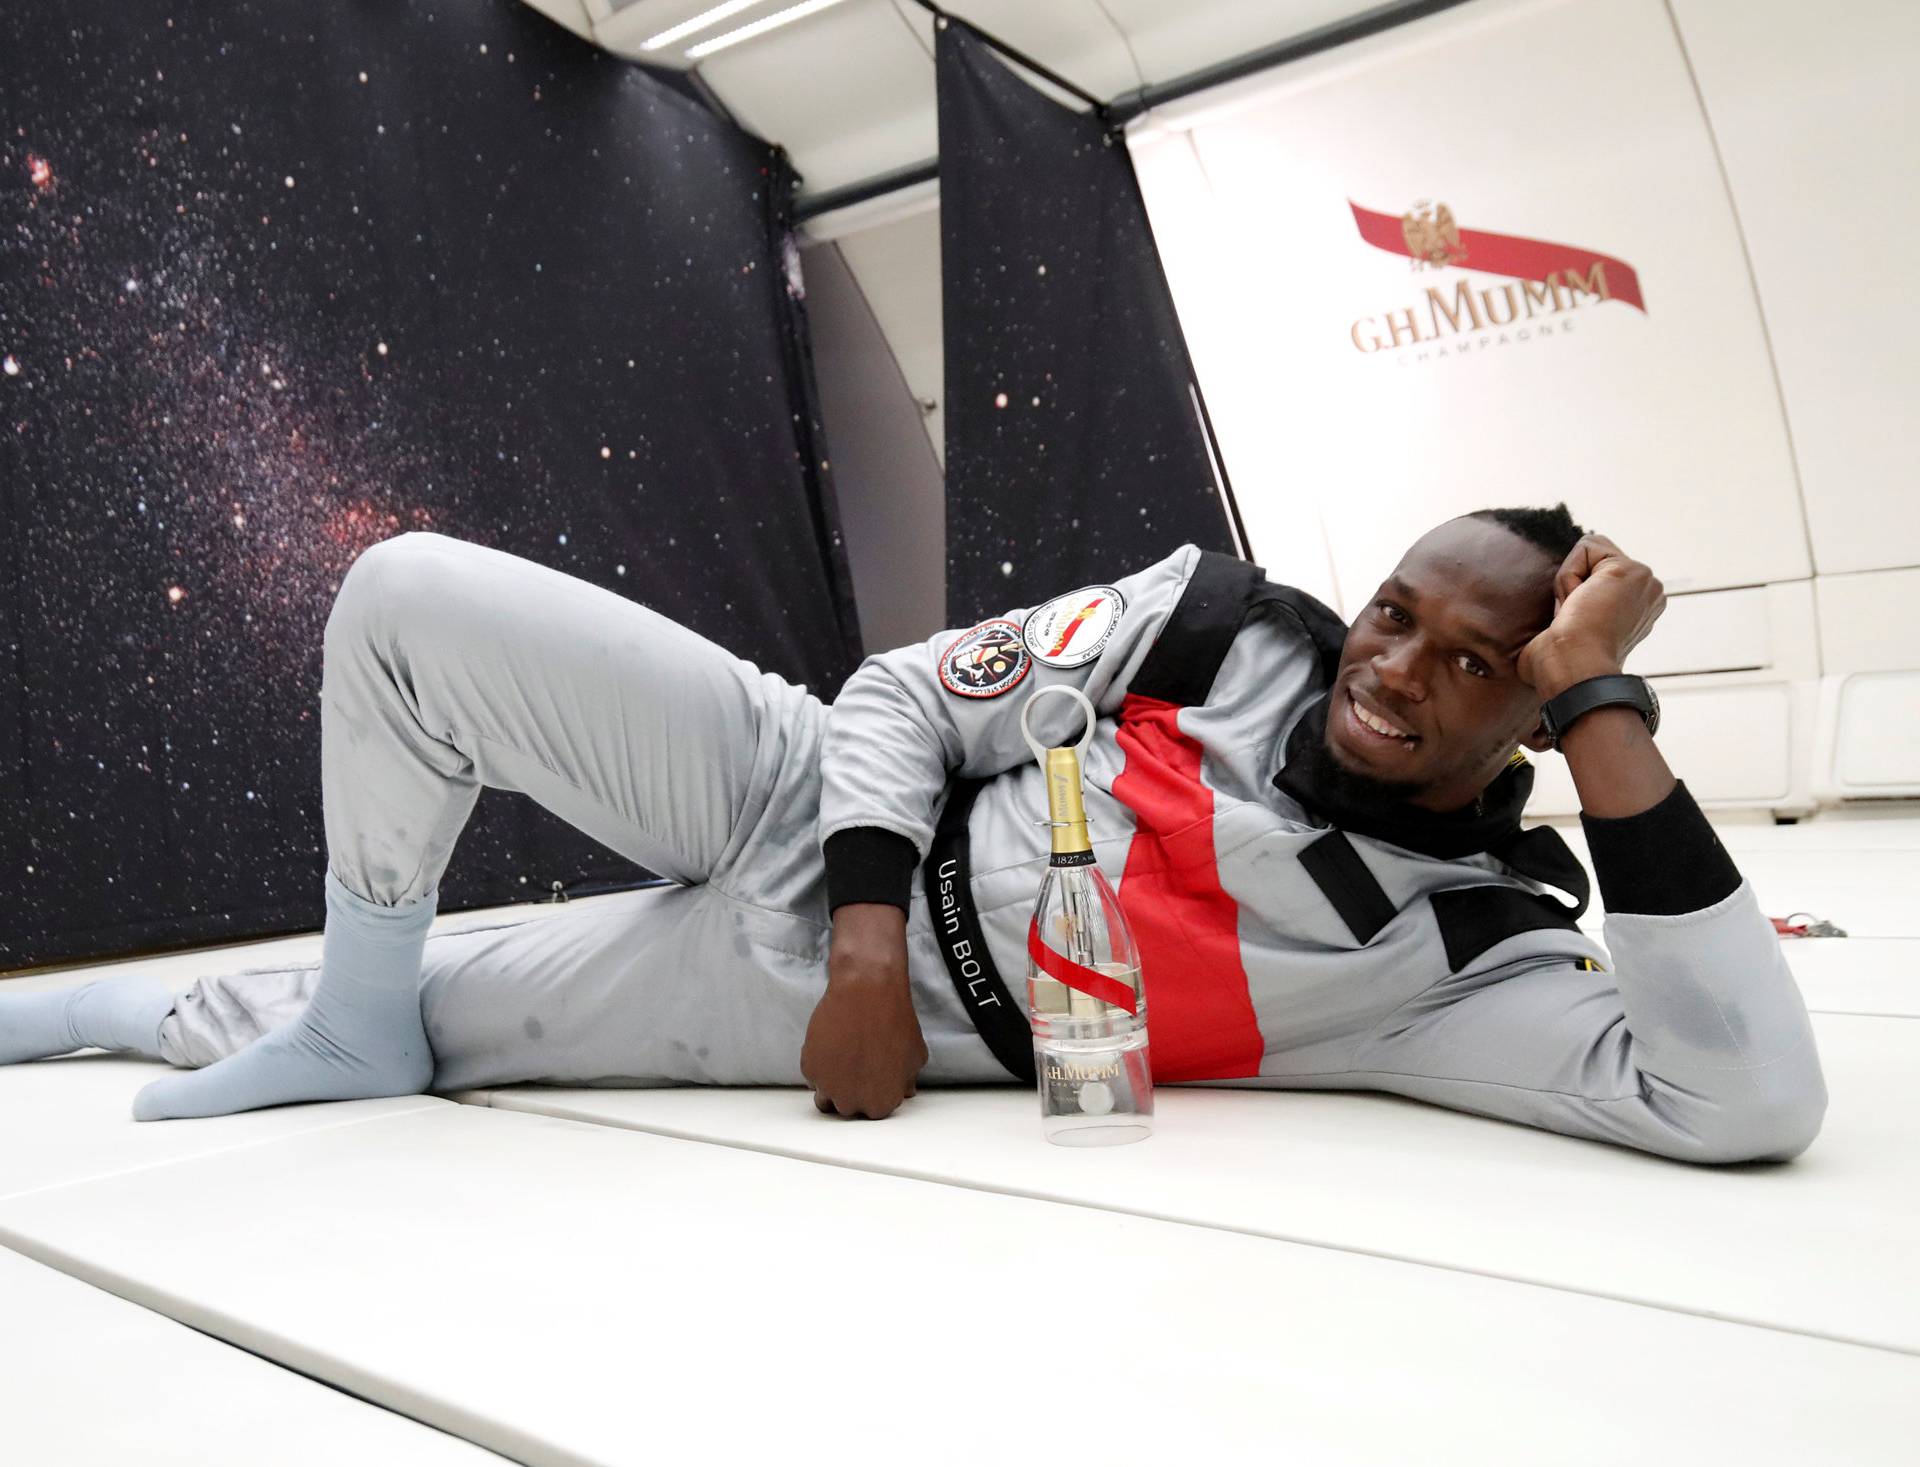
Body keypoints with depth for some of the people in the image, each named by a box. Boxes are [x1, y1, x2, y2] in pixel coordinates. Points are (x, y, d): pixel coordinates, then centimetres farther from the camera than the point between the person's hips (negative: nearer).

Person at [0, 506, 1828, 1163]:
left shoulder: (1462, 952, -13)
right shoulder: (1216, 614, -7)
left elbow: (1748, 1102, -27)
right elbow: (902, 690, -2)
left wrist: (1599, 708, -29)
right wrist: (873, 934, -19)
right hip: (810, 806, 3)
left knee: (410, 1029, -4)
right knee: (410, 597, -6)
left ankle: (285, 1021, 36)